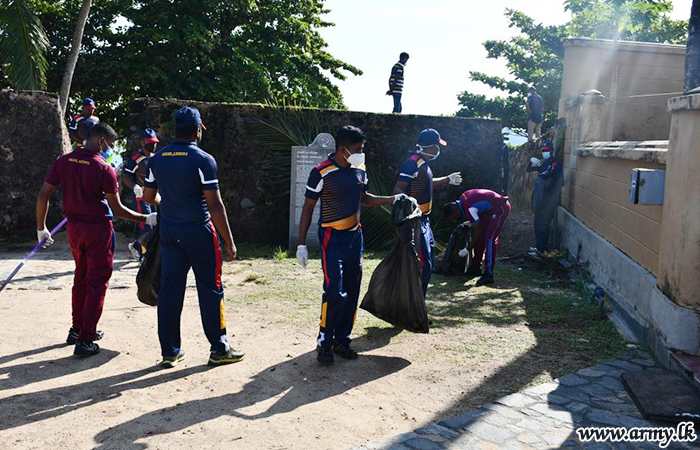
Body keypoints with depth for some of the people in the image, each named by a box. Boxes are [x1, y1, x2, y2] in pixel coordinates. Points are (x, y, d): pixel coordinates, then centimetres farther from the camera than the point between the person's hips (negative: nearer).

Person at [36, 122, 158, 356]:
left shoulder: (63, 161, 1)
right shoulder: (104, 169, -15)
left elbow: (43, 195, 0)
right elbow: (117, 208, -13)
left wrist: (41, 227, 10)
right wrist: (146, 219, -4)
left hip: (74, 228, 6)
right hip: (98, 229, -6)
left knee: (81, 278, 21)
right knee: (97, 282, 3)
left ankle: (77, 329, 32)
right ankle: (85, 340, 2)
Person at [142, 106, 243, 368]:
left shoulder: (158, 159, 5)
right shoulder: (203, 160, -12)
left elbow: (149, 197, 13)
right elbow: (215, 204, -15)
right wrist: (229, 241, -10)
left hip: (169, 231, 6)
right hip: (199, 231, -5)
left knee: (169, 290, 9)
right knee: (210, 289, 5)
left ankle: (169, 352, 17)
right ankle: (219, 349, 12)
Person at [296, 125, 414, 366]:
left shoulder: (360, 170, 5)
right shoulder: (322, 172, -13)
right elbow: (308, 208, -8)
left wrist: (392, 199, 8)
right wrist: (301, 244, -10)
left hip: (355, 237, 6)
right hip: (332, 238, -6)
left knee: (352, 292, 9)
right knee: (335, 293, -13)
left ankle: (342, 340, 21)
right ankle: (324, 343, 3)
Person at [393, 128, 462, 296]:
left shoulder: (423, 163, 13)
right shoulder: (413, 163, -18)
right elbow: (398, 190, -26)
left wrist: (447, 180, 42)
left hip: (423, 221, 11)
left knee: (428, 263, 16)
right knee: (425, 265, -10)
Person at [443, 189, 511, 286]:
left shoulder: (469, 209, -27)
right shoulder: (462, 199, -1)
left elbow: (478, 232, -20)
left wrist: (467, 249, -12)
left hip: (501, 208, -10)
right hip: (492, 209, 10)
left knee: (490, 239, -16)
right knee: (481, 236, 11)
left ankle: (488, 275, -17)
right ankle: (475, 268, 20)